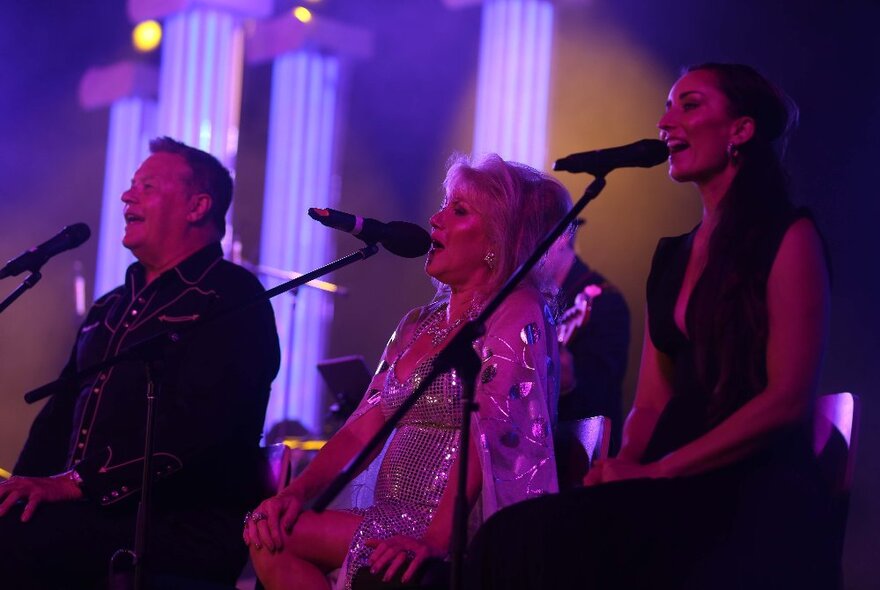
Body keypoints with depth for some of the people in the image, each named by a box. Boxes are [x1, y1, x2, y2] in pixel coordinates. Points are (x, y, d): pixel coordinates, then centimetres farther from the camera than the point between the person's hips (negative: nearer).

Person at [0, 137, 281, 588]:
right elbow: (62, 410, 24)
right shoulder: (111, 308, 25)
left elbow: (194, 426, -17)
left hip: (186, 527, -7)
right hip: (93, 512, 8)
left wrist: (77, 482, -22)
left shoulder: (231, 298, -4)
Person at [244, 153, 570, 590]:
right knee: (269, 532, -12)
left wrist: (433, 540, -29)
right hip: (400, 521, 8)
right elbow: (363, 428, 14)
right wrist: (297, 492, -3)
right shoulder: (419, 324, 20)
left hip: (460, 533, -8)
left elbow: (487, 435, -19)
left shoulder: (518, 313, -7)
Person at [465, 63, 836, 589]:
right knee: (516, 535, -23)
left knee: (554, 542, -31)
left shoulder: (788, 238, -2)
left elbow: (788, 400, -11)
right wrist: (621, 468, -5)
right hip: (676, 501, 6)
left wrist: (657, 472, -14)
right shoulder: (672, 255, 20)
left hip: (756, 501, -6)